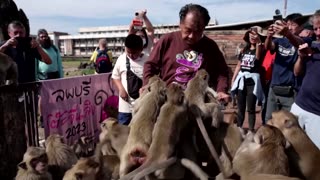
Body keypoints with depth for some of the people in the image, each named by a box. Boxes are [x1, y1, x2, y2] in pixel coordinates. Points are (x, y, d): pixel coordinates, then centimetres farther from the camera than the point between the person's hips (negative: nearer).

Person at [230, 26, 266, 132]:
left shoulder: (261, 48, -1)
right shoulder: (244, 50, 13)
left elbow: (258, 57, -24)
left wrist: (258, 42, -31)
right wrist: (233, 79, 13)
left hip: (252, 81, -5)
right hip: (241, 80, 5)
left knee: (250, 108, -3)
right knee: (240, 107, 12)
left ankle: (251, 130, 5)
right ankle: (238, 128, 21)